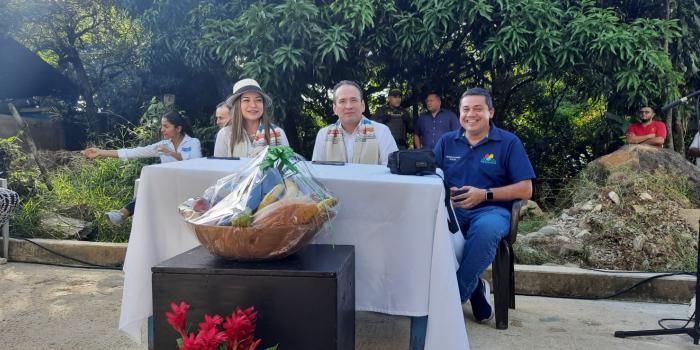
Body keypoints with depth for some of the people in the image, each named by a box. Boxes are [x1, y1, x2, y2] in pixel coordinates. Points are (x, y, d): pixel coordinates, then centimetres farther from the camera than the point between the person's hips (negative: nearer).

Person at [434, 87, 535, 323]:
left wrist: (484, 194, -11)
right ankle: (474, 288, -17)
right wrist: (443, 193, -13)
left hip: (491, 209, -2)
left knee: (486, 229, -40)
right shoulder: (446, 141, 18)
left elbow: (525, 190, 1)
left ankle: (456, 295, -20)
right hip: (451, 207, 3)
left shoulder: (508, 142, 8)